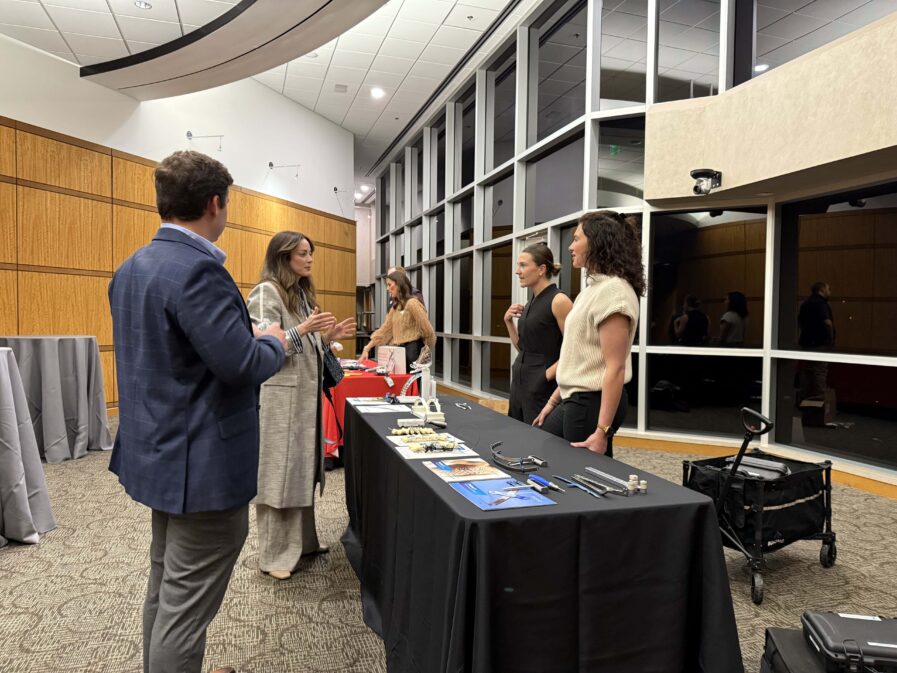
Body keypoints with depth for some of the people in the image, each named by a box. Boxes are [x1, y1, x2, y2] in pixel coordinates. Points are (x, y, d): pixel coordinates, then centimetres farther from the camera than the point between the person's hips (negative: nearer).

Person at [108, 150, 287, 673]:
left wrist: (250, 338, 19)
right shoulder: (197, 269, -23)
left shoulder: (133, 267, 9)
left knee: (167, 586, 24)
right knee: (187, 606, 4)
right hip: (203, 462, -10)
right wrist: (274, 343, -7)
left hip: (159, 451, 10)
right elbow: (241, 364, -28)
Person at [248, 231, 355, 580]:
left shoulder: (302, 293, 16)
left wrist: (327, 337, 5)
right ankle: (274, 554, 12)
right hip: (280, 396, -8)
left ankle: (302, 539, 28)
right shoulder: (266, 293, -11)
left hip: (306, 393, 8)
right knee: (280, 471, -1)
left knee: (304, 468, 14)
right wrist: (302, 329, -27)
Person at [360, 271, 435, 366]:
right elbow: (384, 329, 12)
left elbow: (427, 330, -14)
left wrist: (426, 352, -1)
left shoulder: (412, 304, -12)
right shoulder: (395, 307, 15)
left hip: (412, 351, -8)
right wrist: (367, 349, 5)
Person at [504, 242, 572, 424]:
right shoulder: (531, 303, 12)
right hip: (520, 382, 9)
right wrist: (509, 322, 7)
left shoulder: (558, 300, -14)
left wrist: (548, 375, -17)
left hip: (542, 387, -8)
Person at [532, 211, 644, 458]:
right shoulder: (594, 287, 13)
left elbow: (615, 368, -23)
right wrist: (553, 401, 17)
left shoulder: (613, 290, -18)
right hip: (574, 400, 10)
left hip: (593, 403, -10)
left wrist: (602, 430, -25)